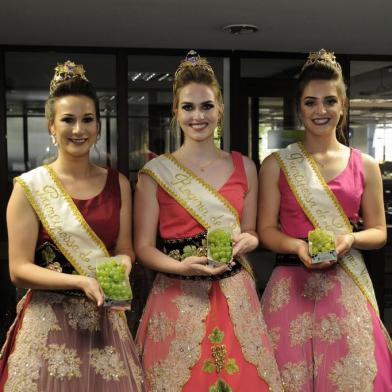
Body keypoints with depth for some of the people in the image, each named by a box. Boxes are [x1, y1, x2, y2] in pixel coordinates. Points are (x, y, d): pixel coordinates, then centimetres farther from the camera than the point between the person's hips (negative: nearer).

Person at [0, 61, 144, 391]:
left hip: (106, 318, 3)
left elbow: (125, 248, 11)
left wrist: (123, 263, -12)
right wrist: (80, 281, -21)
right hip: (49, 320, -3)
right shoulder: (29, 187, -5)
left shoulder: (118, 184, 5)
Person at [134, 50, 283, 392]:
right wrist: (181, 266, -19)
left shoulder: (244, 167, 6)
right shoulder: (155, 172, -3)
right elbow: (144, 246, -2)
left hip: (234, 296, 3)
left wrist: (246, 241, -8)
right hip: (178, 297, -2)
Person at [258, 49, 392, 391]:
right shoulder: (276, 165, 1)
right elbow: (266, 229, 1)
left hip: (348, 287, 2)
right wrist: (298, 247, -17)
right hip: (292, 286, -1)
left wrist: (351, 239, -12)